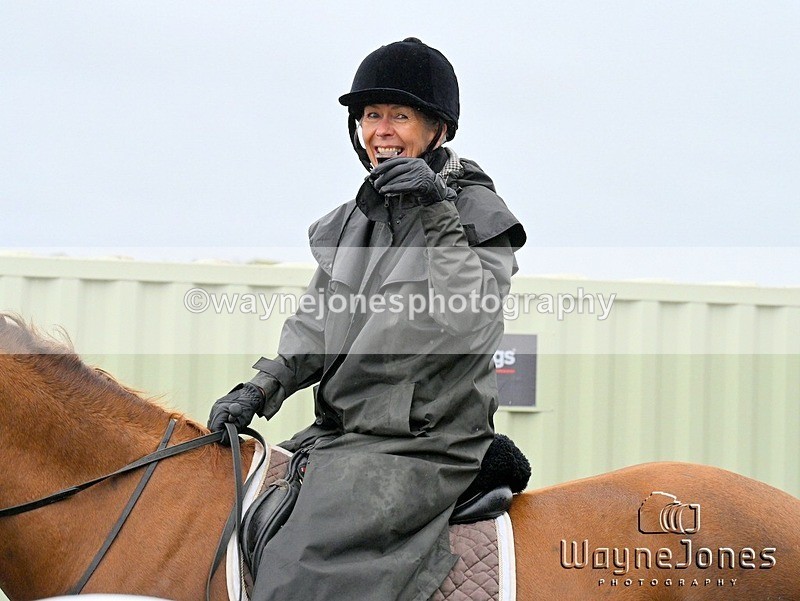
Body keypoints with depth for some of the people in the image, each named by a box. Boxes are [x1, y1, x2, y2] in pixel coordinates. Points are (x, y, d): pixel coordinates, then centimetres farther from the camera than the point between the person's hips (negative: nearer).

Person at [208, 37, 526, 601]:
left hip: (420, 445, -9)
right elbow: (317, 323, 19)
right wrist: (262, 388, 3)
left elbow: (470, 323, -21)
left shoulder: (477, 214, -6)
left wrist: (438, 218, -27)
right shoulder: (354, 217, 14)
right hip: (338, 434, 9)